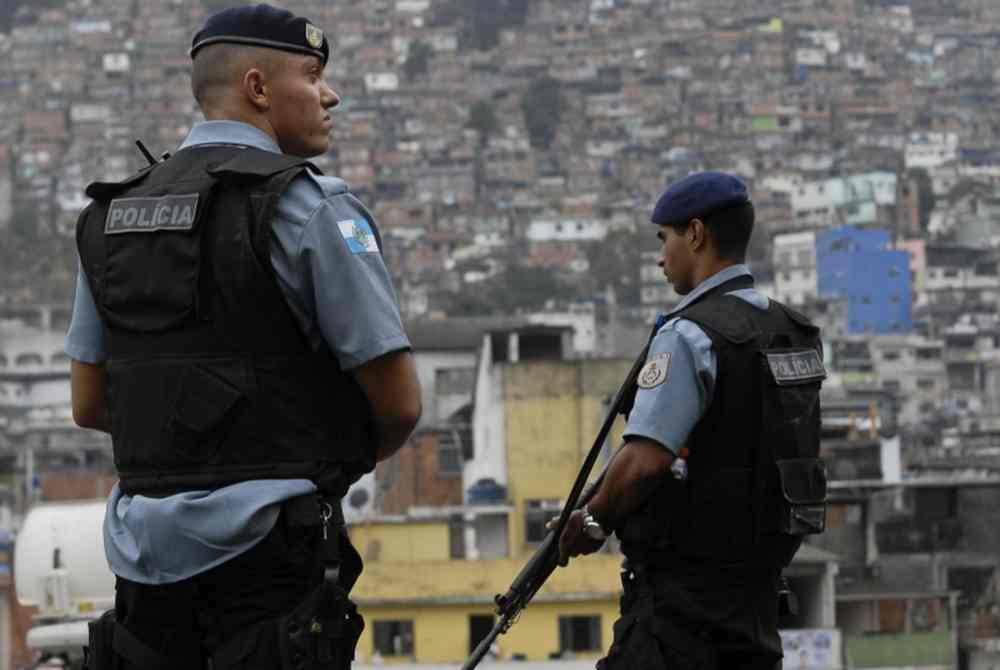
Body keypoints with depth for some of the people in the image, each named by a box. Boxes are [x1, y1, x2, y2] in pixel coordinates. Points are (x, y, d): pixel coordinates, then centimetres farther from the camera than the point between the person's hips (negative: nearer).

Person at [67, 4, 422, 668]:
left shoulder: (110, 217, 12)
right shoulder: (311, 207, -8)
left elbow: (90, 403, 16)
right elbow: (399, 402, -7)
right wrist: (349, 460, 13)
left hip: (144, 549, 6)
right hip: (266, 543, -6)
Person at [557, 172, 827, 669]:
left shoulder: (690, 336, -15)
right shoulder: (791, 332, 13)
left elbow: (643, 461, -24)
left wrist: (594, 520, -7)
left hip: (685, 583, -9)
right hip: (759, 582, 9)